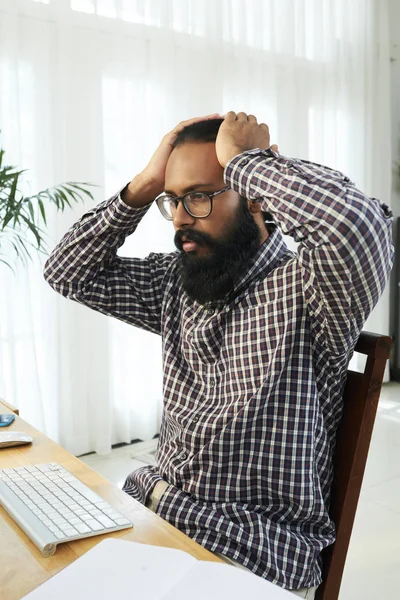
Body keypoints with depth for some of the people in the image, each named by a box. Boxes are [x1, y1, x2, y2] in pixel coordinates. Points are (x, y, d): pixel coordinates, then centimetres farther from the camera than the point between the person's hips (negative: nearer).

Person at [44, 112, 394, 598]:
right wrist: (144, 186, -4)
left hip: (257, 547, -6)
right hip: (155, 505, 7)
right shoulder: (176, 283, 6)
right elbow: (69, 274, 9)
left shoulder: (302, 289, -15)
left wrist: (243, 158, -21)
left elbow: (358, 227, -37)